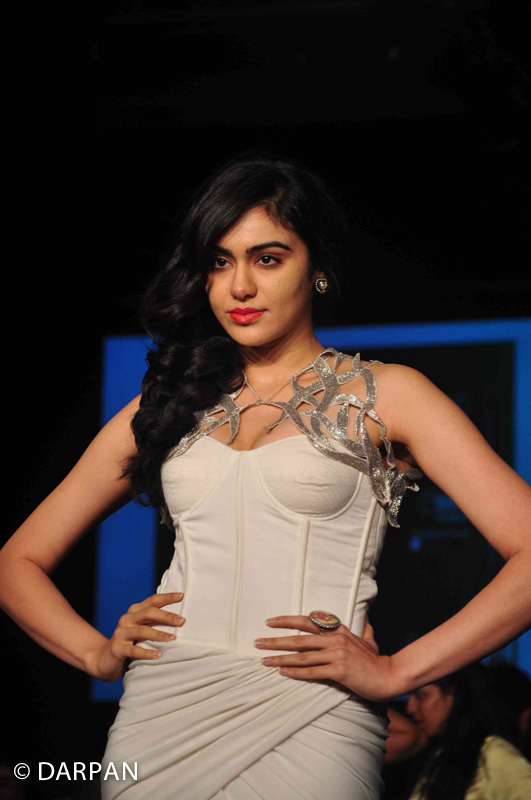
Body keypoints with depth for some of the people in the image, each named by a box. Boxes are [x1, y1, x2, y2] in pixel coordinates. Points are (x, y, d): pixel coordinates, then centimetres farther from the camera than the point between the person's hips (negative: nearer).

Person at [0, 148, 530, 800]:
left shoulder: (382, 395, 6)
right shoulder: (161, 405, 16)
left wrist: (393, 672, -10)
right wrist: (99, 653, 2)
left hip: (308, 725, -3)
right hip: (162, 716, 4)